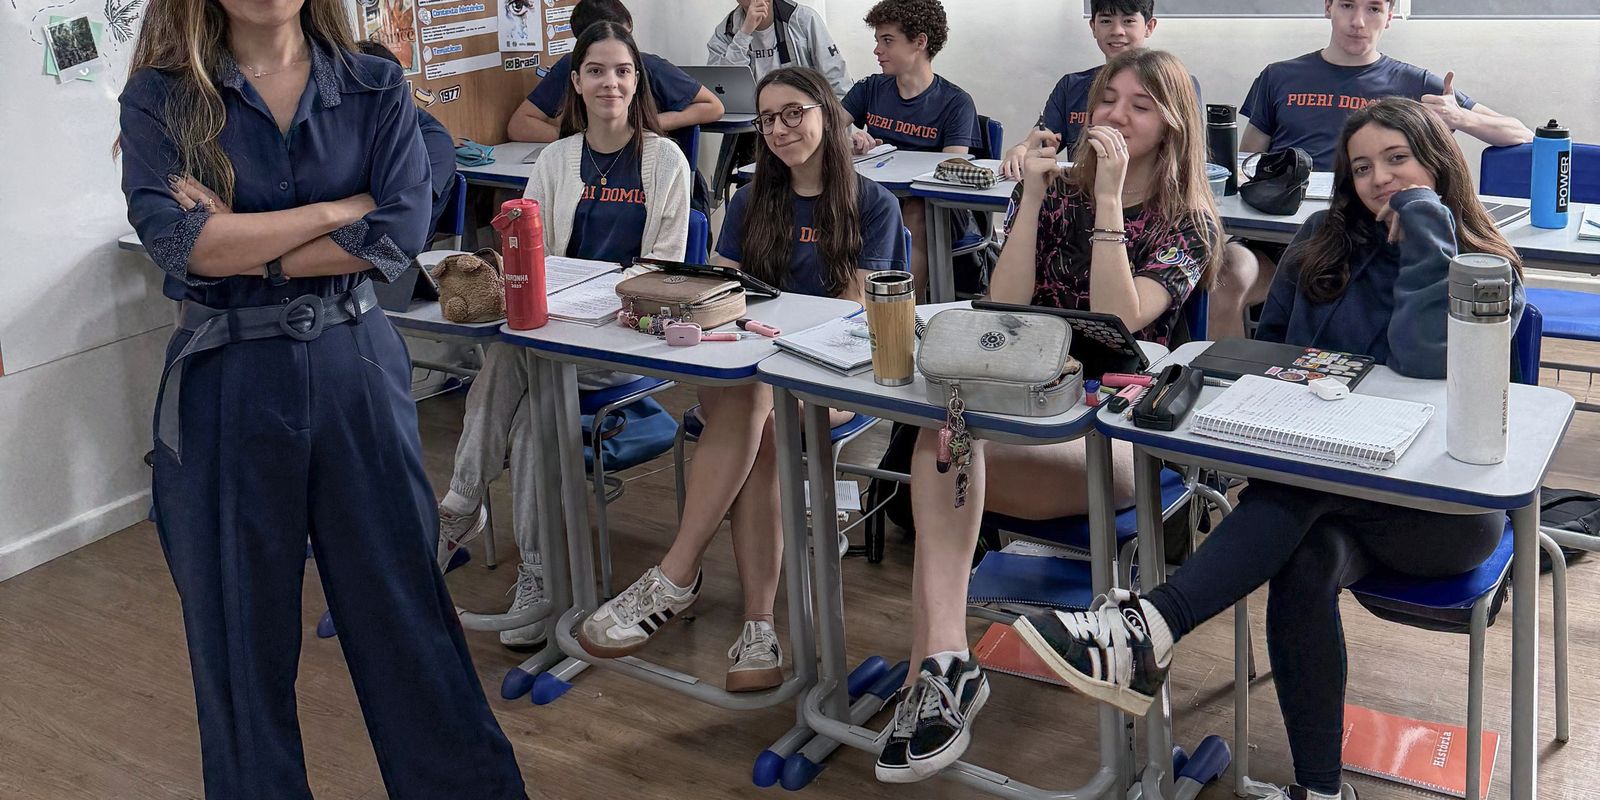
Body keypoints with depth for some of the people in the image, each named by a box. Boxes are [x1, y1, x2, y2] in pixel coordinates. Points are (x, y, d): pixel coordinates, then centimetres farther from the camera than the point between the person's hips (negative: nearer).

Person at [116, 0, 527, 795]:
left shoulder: (377, 89, 2)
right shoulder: (158, 97, -1)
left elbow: (402, 232, -11)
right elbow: (173, 240, -16)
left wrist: (242, 247, -11)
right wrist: (341, 208, -12)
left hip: (356, 371, 1)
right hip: (227, 386, 0)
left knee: (402, 602, 9)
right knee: (239, 619, 12)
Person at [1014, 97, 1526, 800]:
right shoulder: (1326, 241, 11)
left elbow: (1421, 360, -24)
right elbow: (1270, 344, 21)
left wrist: (1423, 218, -17)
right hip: (1333, 493, 4)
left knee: (1303, 486, -35)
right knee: (1307, 558, -32)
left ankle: (1148, 633, -44)